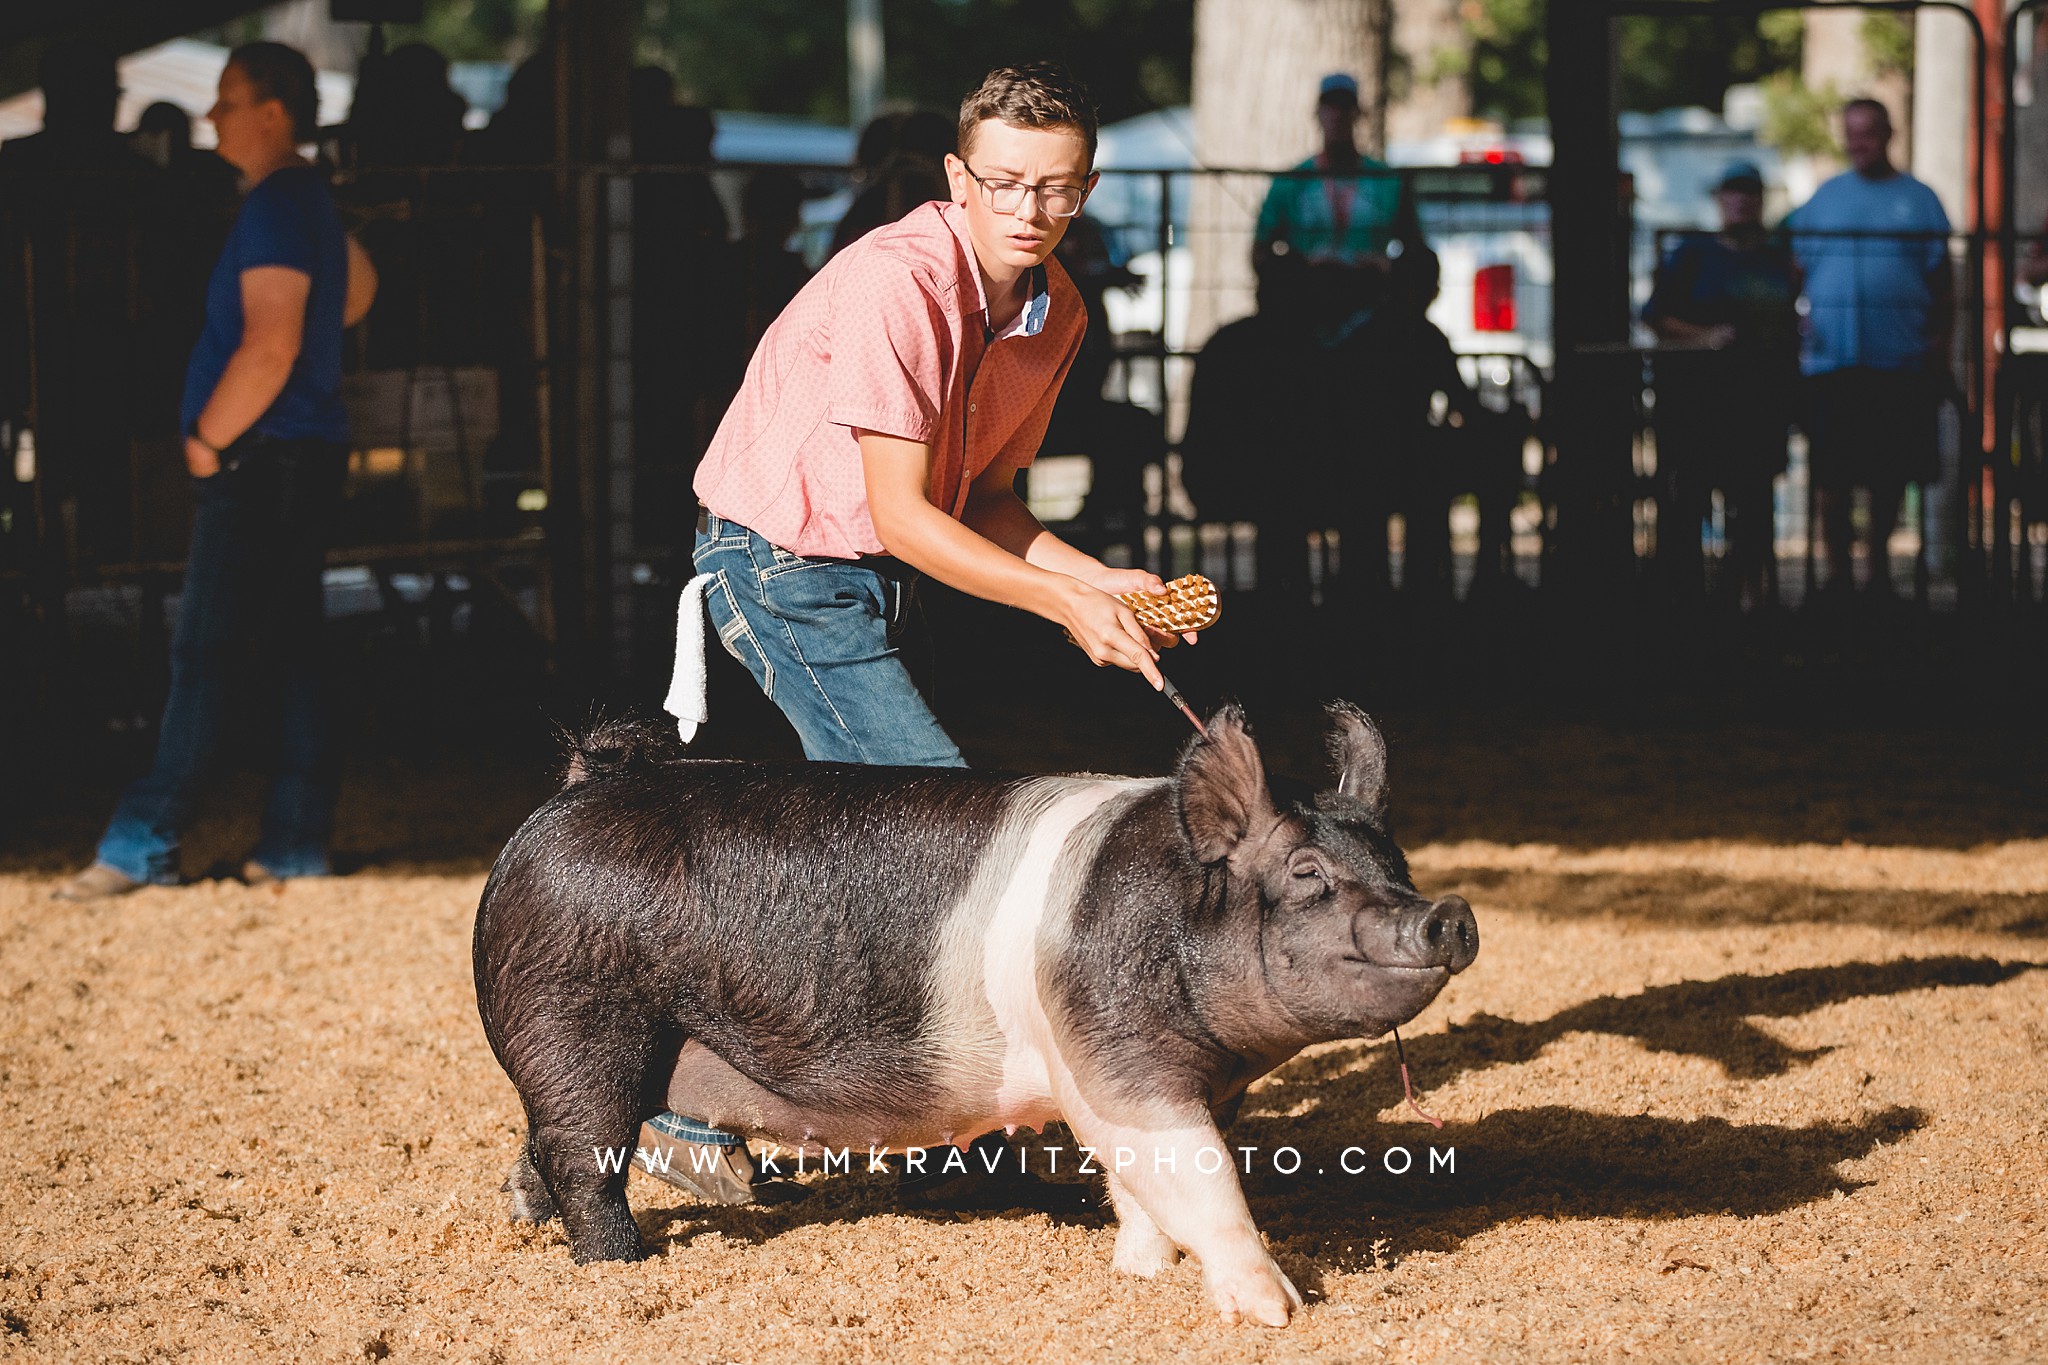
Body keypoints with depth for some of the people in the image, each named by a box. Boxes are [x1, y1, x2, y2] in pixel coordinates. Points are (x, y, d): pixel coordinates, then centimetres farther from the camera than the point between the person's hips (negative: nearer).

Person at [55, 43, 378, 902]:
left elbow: (269, 347, -24)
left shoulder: (274, 209, -16)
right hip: (305, 453, 10)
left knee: (203, 652, -9)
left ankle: (144, 842, -9)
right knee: (292, 646, 10)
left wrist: (208, 437, -16)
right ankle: (298, 840, 12)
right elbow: (358, 289, 35)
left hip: (262, 458, -10)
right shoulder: (311, 201, 15)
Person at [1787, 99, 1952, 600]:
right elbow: (1795, 270, 11)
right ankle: (1838, 570, 3)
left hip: (1900, 360, 0)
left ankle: (1879, 566, 20)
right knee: (1832, 471, -4)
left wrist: (1940, 346, 0)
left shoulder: (1918, 199, 8)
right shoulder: (1824, 198, 11)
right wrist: (1798, 326, -4)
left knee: (1891, 472, 6)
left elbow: (1942, 282, 8)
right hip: (1832, 362, 0)